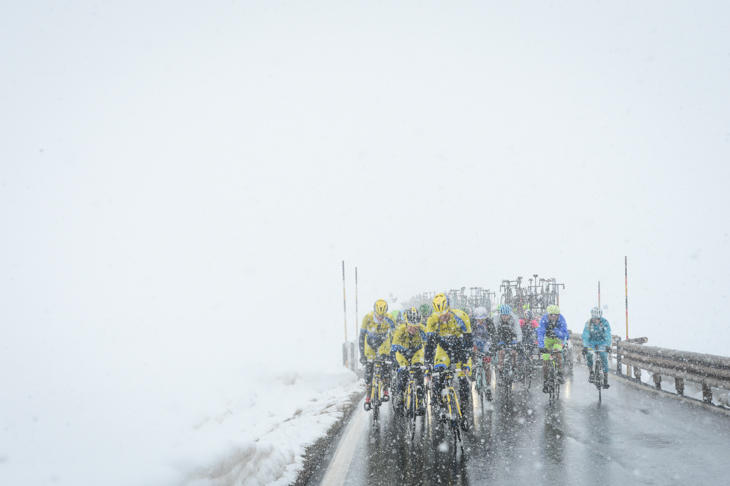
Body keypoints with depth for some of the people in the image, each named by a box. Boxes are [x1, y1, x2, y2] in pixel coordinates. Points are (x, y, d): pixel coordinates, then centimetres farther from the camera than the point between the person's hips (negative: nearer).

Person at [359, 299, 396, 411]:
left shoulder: (389, 319, -26)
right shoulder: (367, 318, -28)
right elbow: (362, 336, -21)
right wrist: (362, 354, -23)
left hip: (383, 343, 0)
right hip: (370, 343, 0)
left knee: (385, 362, -22)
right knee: (369, 366, -11)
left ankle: (386, 390, -7)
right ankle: (368, 395, 0)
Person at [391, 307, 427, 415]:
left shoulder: (422, 330, -31)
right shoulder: (400, 330, -34)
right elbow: (393, 348, -31)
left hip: (417, 351, 0)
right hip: (402, 352, 0)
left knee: (419, 372, -21)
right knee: (403, 373, -18)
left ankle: (421, 401, -16)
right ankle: (399, 396, 7)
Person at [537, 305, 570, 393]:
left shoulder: (561, 320, -29)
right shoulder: (544, 319, -29)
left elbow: (564, 336, -34)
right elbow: (540, 333, -38)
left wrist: (556, 331, -53)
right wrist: (541, 346, -52)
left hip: (558, 339, -1)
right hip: (548, 338, 1)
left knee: (558, 352, -30)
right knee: (545, 361, -7)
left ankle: (560, 374, -17)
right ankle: (545, 381, 10)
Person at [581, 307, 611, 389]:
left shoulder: (605, 322, -22)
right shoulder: (588, 323, -22)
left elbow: (608, 336, -29)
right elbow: (585, 336, -30)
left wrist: (607, 346, -46)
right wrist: (585, 347, -47)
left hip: (602, 342, 0)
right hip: (592, 342, 0)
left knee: (604, 358, -17)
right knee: (588, 355, -26)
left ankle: (605, 379, -9)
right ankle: (591, 371, -2)